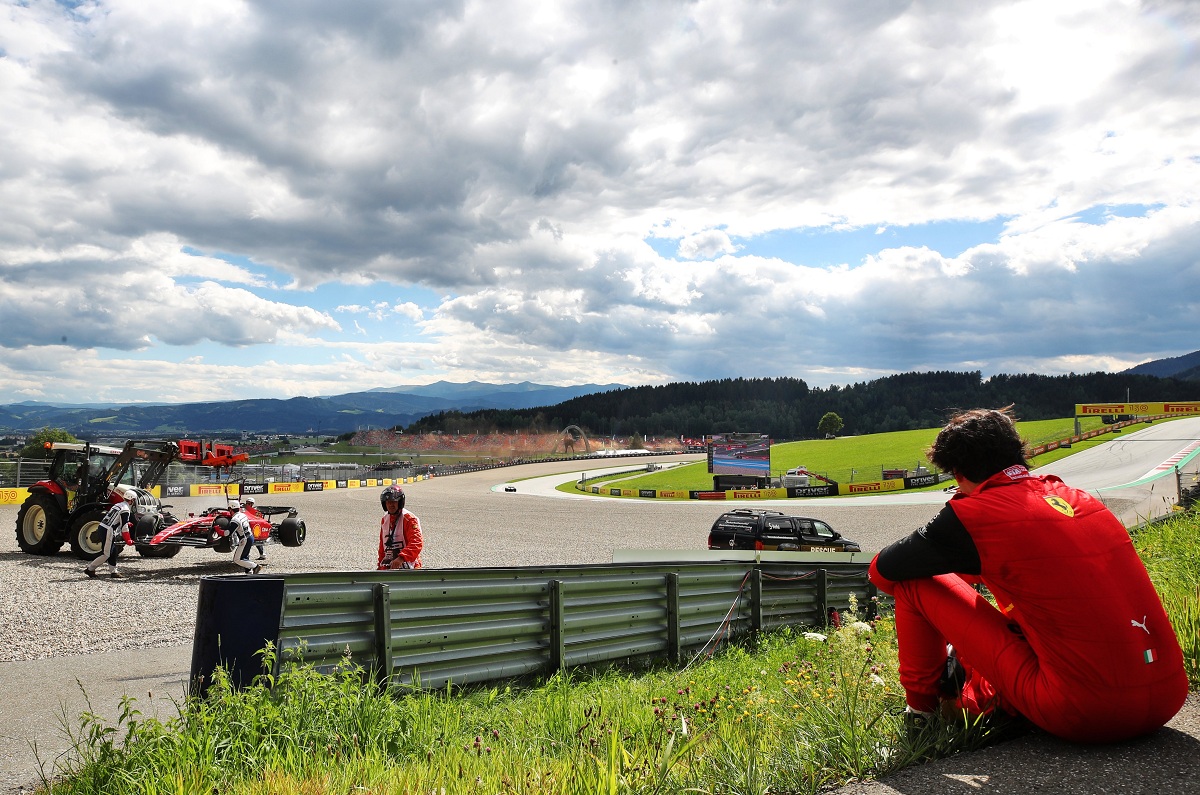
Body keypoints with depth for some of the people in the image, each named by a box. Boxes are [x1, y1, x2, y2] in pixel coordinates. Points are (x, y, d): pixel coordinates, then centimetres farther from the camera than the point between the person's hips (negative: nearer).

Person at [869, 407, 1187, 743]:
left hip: (1082, 715, -7)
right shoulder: (1076, 497, 12)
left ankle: (921, 706, 21)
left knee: (915, 581, 3)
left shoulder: (973, 514, -8)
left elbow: (882, 570, 2)